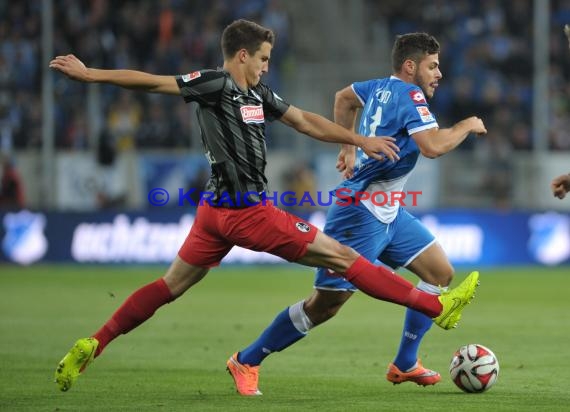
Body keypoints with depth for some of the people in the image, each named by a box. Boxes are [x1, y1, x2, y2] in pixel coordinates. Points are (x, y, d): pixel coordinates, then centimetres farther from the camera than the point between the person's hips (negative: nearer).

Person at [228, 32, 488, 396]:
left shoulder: (381, 88, 10)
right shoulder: (409, 95, -17)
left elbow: (344, 98, 29)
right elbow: (433, 146, -30)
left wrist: (349, 147, 30)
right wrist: (467, 126, -13)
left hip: (387, 212, 10)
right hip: (360, 215, -10)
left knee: (441, 272, 6)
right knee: (325, 305, -6)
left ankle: (405, 364, 13)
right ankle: (246, 362, 6)